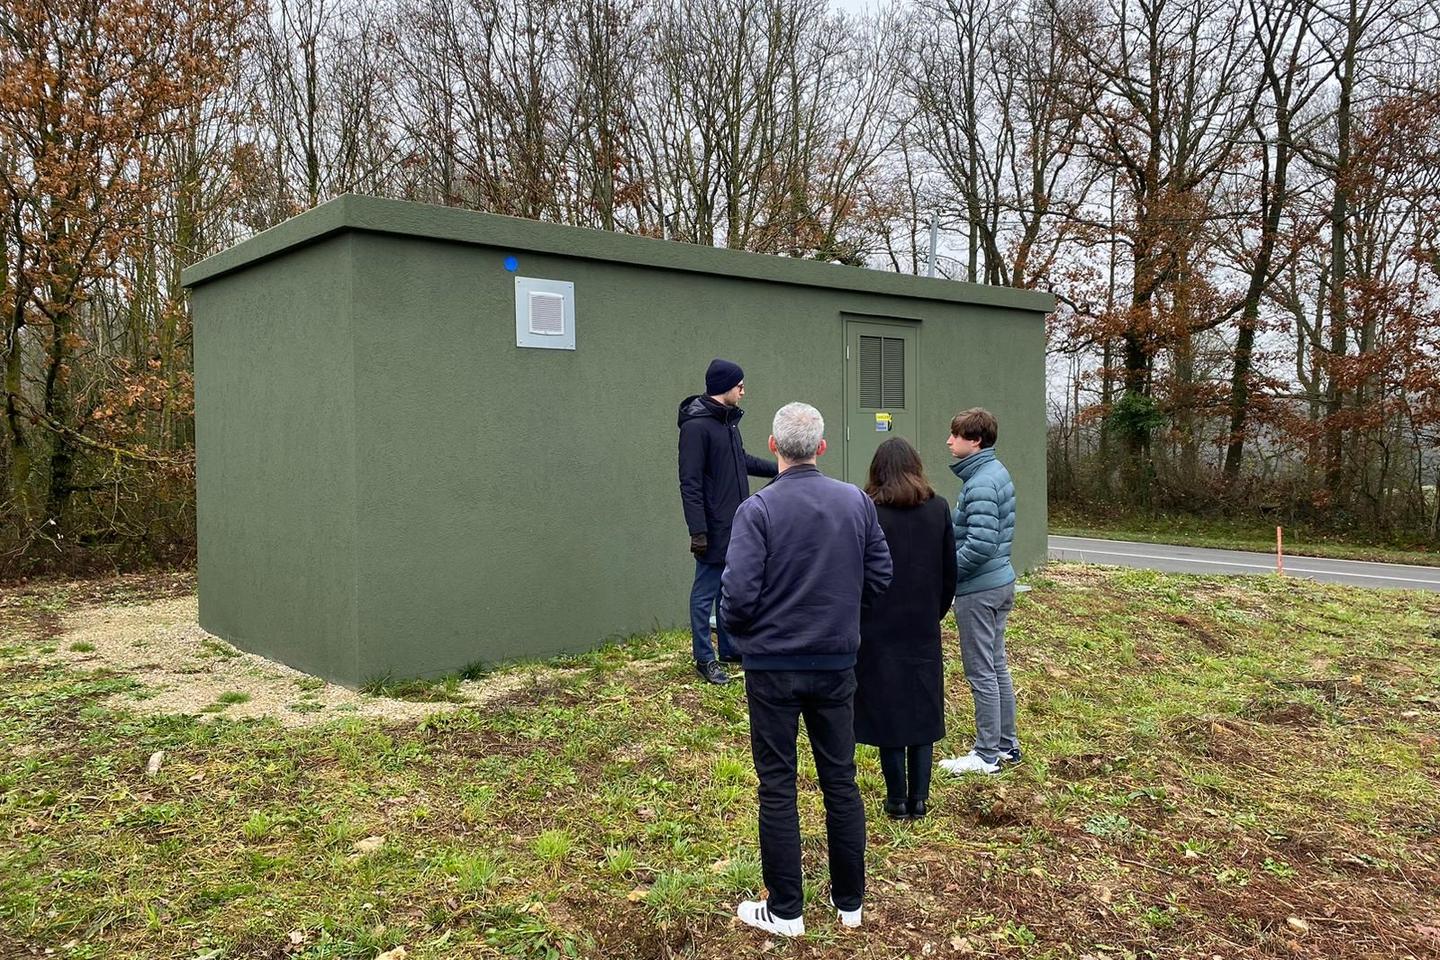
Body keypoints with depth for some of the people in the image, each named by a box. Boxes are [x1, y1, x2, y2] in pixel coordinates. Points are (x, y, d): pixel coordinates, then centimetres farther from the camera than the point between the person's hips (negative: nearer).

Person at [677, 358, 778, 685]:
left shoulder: (729, 419, 11)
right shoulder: (696, 425, -17)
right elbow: (690, 482, -19)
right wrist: (698, 530, -22)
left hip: (736, 524, 9)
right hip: (714, 529, -9)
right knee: (706, 592, 2)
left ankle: (730, 648, 30)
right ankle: (704, 659, 12)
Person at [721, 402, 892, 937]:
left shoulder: (758, 509, -16)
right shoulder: (857, 502, -3)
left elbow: (738, 594, -19)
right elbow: (879, 577, 2)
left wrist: (736, 629, 2)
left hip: (773, 666, -3)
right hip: (837, 663, 4)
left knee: (777, 786, 8)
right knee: (841, 780, 15)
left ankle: (785, 911, 18)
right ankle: (849, 901, 27)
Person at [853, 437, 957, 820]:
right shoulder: (938, 509, 0)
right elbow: (950, 573, 5)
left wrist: (856, 619, 4)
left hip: (880, 630, -3)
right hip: (924, 630, 3)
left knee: (886, 711, 7)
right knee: (923, 710, 13)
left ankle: (898, 800, 14)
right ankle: (919, 799, 17)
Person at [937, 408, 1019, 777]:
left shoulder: (981, 483, -21)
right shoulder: (997, 472, 9)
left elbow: (980, 544, -28)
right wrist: (952, 565, 14)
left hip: (978, 590, -10)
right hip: (1000, 581, 10)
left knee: (981, 673, 1)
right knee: (996, 667, 18)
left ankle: (987, 755, 11)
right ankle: (1007, 744, 28)